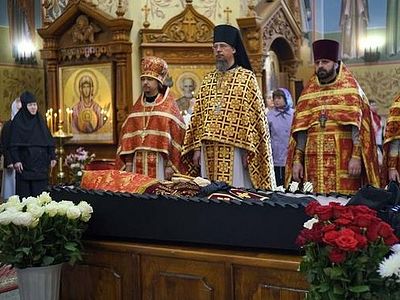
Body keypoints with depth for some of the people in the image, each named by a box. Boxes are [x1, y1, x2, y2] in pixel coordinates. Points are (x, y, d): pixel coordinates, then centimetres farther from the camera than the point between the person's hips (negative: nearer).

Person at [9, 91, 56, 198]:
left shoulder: (40, 120, 12)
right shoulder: (17, 121, -2)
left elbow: (49, 140, 12)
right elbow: (13, 144, -6)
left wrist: (52, 157, 6)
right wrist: (16, 160, -15)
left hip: (40, 161, 4)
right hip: (25, 163, -4)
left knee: (40, 193, 3)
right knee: (25, 192, -3)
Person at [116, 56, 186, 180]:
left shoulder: (169, 105, 0)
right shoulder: (138, 105, 13)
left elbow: (176, 134, -6)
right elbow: (128, 135, 11)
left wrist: (170, 166, -11)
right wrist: (128, 163, 3)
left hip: (160, 161, -4)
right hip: (138, 162, 4)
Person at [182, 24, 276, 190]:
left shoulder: (247, 78, 1)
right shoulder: (208, 80, 14)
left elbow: (255, 116, -5)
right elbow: (198, 117, 13)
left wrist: (248, 150, -11)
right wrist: (196, 148, 6)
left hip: (234, 151, -4)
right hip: (209, 150, 4)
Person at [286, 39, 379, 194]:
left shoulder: (349, 87, 4)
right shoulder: (308, 91, 14)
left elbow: (357, 125, -5)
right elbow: (301, 129, 9)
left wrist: (356, 156, -16)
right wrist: (297, 160, 2)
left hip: (343, 158, -3)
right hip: (314, 159, 3)